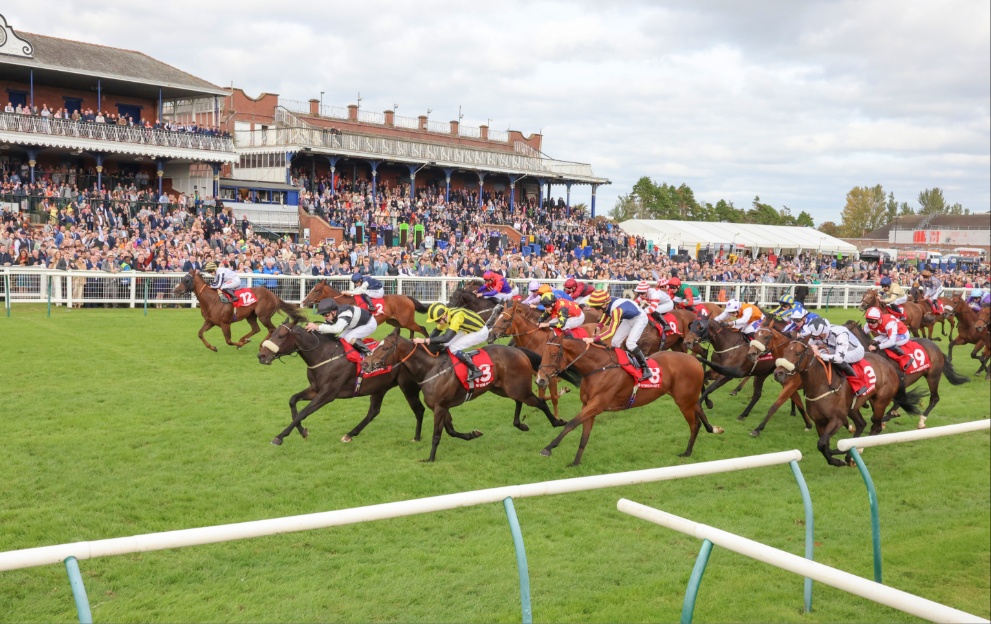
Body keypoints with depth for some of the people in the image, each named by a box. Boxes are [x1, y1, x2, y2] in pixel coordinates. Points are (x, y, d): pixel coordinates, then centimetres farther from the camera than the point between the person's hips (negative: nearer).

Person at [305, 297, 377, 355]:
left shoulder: (345, 313, -40)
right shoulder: (331, 315, -13)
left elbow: (337, 329, -54)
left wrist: (318, 327, -58)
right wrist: (314, 329, -26)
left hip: (369, 324, -9)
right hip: (356, 324, 9)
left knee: (349, 338, -26)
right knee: (340, 338, -2)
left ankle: (368, 354, -12)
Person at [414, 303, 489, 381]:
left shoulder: (456, 316, -34)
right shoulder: (445, 315, -9)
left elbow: (446, 338, -40)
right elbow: (436, 331, 5)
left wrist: (424, 340, -40)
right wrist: (427, 342, -9)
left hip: (481, 332, -8)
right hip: (470, 329, 8)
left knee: (453, 347, -20)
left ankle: (475, 370, -13)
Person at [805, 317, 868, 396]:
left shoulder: (840, 335, -40)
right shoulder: (819, 332, -21)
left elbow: (839, 357, -47)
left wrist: (820, 355, -46)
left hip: (856, 351, -6)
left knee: (838, 361, -35)